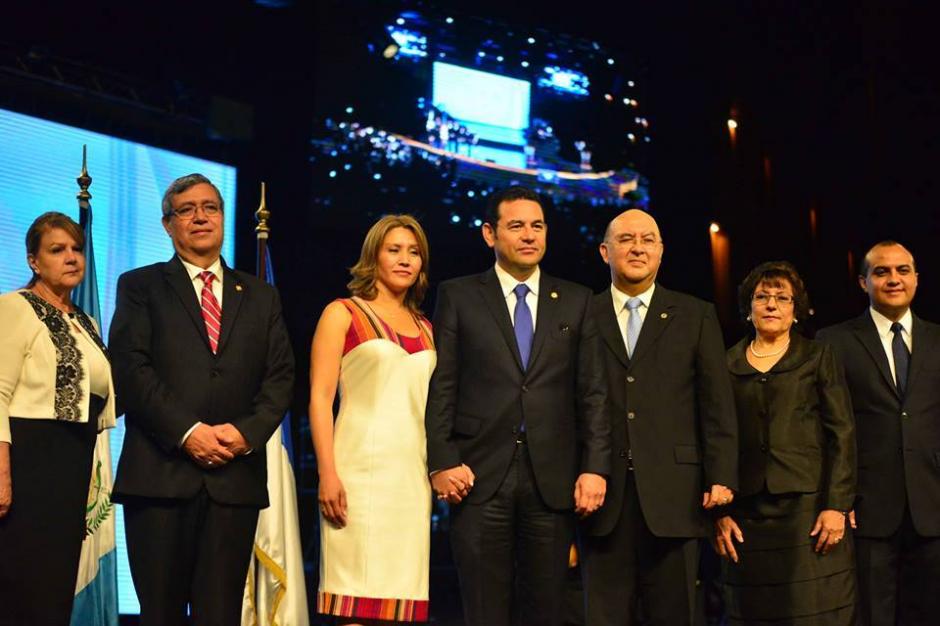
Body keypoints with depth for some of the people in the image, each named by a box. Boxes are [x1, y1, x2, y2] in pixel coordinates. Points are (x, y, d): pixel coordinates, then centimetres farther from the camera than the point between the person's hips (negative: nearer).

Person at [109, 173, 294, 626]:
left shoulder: (260, 296, 19)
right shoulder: (140, 286, 10)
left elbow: (280, 376, 10)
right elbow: (130, 368, -3)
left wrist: (248, 431, -8)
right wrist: (187, 431, -14)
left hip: (236, 475, 2)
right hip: (161, 473, -2)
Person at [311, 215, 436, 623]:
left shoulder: (425, 328, 18)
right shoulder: (342, 314, 5)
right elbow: (320, 398, -3)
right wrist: (328, 474, -13)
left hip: (413, 475, 5)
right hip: (361, 470, -4)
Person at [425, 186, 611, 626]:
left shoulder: (576, 301, 11)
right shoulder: (457, 296, 7)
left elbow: (593, 392, 8)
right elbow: (440, 388, 2)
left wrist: (594, 467, -1)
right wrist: (441, 462, -8)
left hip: (553, 481, 2)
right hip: (480, 478, -2)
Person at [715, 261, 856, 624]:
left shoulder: (818, 358, 8)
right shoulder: (727, 365, 11)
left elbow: (842, 433, 1)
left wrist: (836, 506, -9)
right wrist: (719, 513, 0)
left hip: (809, 508, -2)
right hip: (748, 515, 2)